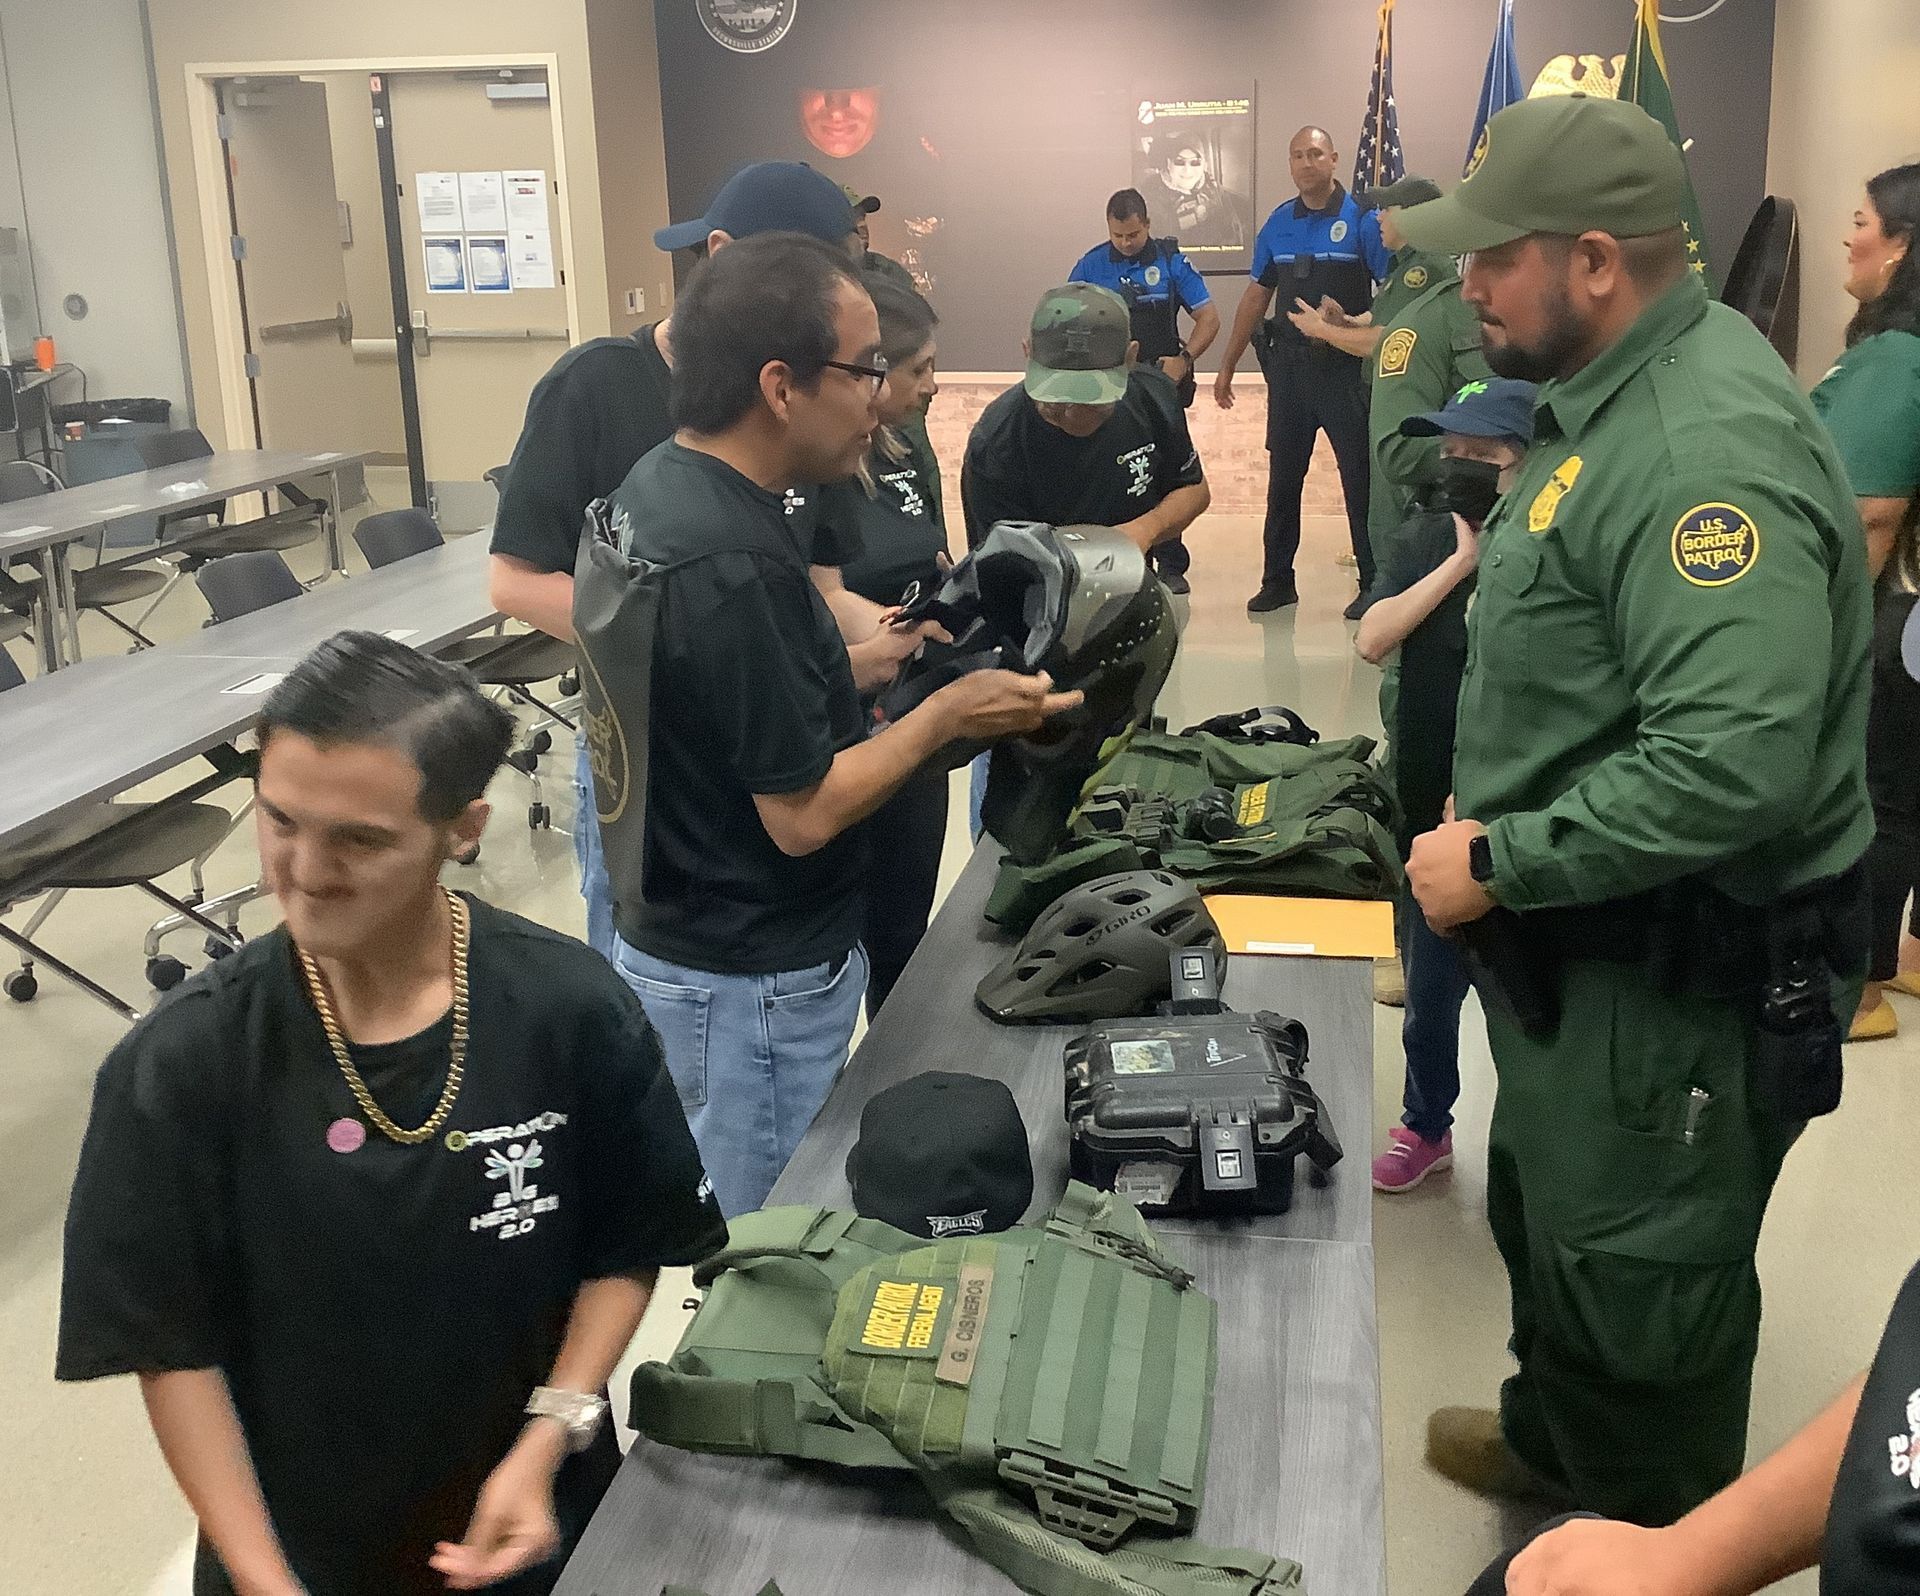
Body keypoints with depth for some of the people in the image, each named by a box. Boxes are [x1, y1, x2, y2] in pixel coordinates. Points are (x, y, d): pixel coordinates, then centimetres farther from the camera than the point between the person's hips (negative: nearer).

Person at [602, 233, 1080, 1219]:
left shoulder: (655, 485, 2)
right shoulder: (733, 564, -29)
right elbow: (804, 812, -23)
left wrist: (855, 663, 8)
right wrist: (947, 715, -12)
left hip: (674, 938, 9)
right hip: (752, 987, -9)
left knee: (749, 1250, 24)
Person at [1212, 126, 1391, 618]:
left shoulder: (1363, 220, -3)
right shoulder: (1279, 223, 9)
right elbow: (1256, 296, 14)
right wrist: (1227, 366, 13)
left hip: (1346, 368, -4)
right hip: (1288, 365, 4)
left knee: (1360, 476, -1)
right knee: (1283, 476, 8)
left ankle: (1373, 584, 6)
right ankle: (1277, 581, 16)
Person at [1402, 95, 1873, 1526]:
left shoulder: (1706, 445, -28)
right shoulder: (1617, 392, 6)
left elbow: (1733, 761, -36)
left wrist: (1499, 862, -26)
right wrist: (1495, 813, 10)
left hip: (1679, 977, -10)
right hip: (1587, 946, 10)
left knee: (1637, 1292, 10)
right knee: (1547, 1219, 28)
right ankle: (1557, 1443, 52)